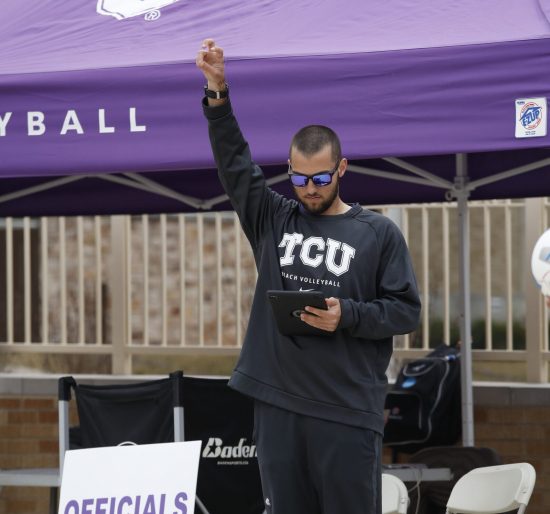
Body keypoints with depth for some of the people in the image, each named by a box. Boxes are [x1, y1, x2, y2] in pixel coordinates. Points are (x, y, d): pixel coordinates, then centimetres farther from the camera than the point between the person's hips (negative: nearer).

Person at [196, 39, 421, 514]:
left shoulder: (377, 233, 4)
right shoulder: (272, 220, 12)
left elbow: (407, 310, 3)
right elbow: (233, 162, 7)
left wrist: (348, 316, -14)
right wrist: (218, 94, -5)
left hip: (348, 410, -3)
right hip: (277, 403, 3)